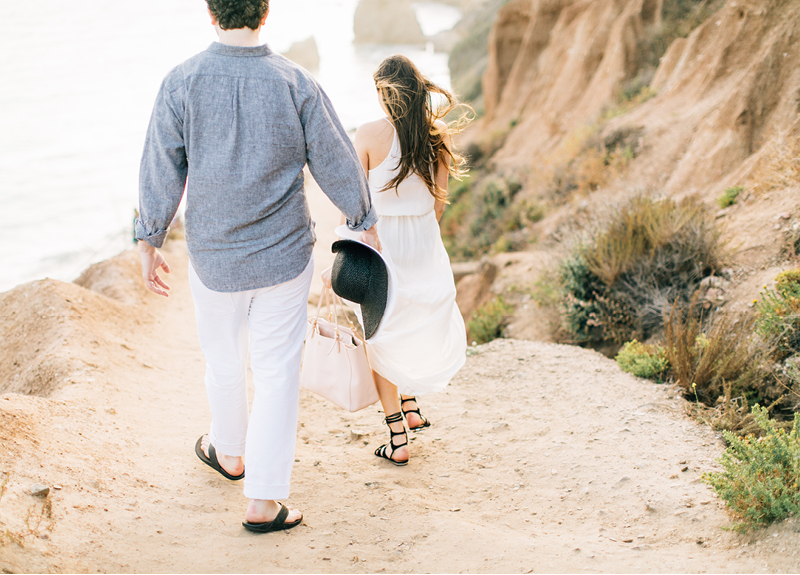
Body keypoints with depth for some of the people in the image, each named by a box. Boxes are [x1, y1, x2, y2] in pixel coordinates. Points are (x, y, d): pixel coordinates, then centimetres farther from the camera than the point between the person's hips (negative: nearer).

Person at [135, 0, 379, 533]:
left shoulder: (182, 83, -11)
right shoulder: (295, 83, -10)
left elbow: (161, 170, -7)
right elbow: (337, 163, -3)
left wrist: (149, 244, 5)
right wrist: (366, 224, 11)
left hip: (213, 257, 1)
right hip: (284, 256, -1)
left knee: (225, 361, 22)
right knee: (277, 373, 6)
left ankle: (229, 452, 47)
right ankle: (264, 502, 8)